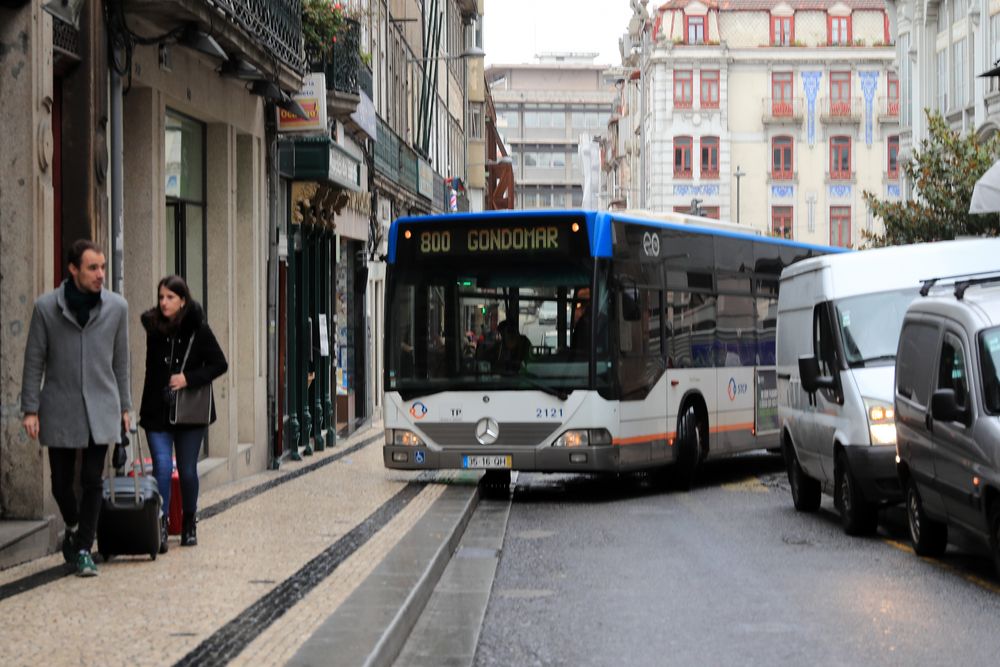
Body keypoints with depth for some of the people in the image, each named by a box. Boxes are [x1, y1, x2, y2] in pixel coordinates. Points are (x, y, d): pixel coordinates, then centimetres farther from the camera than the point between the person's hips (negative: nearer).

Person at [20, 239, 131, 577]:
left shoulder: (116, 306, 1)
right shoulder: (46, 307, -5)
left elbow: (120, 360, 9)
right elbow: (34, 362, -1)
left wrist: (124, 406, 11)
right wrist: (30, 409, -5)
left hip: (100, 409, 1)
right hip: (60, 410, -1)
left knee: (92, 482, -3)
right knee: (62, 482, 6)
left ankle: (83, 548, 7)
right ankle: (73, 527, 34)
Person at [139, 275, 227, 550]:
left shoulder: (198, 330, -7)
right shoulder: (153, 327, -1)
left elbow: (220, 364, -3)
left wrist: (189, 378, -14)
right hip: (157, 411, 1)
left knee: (187, 471, 8)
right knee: (162, 467, -11)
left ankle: (189, 525, 24)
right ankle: (161, 524, -10)